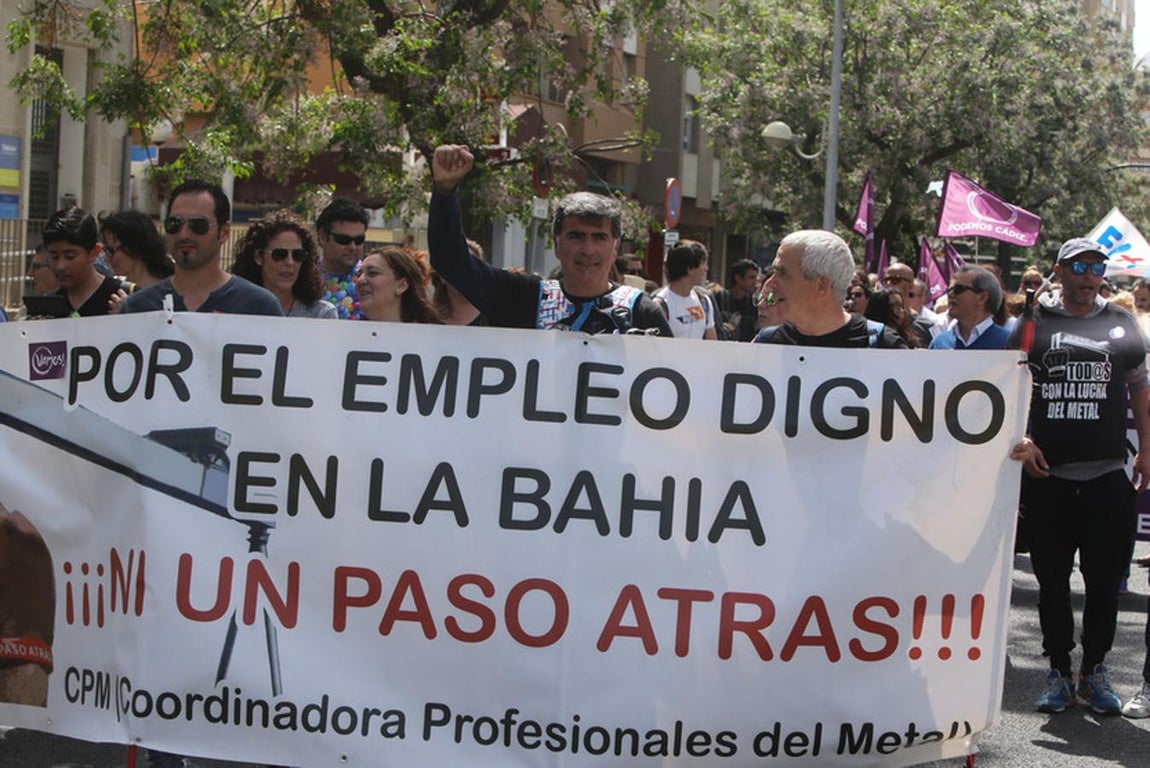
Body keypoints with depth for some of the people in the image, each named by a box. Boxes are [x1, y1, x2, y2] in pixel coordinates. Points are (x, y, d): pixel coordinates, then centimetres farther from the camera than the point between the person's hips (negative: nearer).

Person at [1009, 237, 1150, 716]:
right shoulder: (1033, 325, 6)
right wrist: (1021, 440, -7)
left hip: (1107, 475, 1)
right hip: (1046, 476, -1)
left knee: (1105, 580, 4)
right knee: (1052, 581, 6)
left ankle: (1095, 671, 18)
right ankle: (1058, 672, 17)